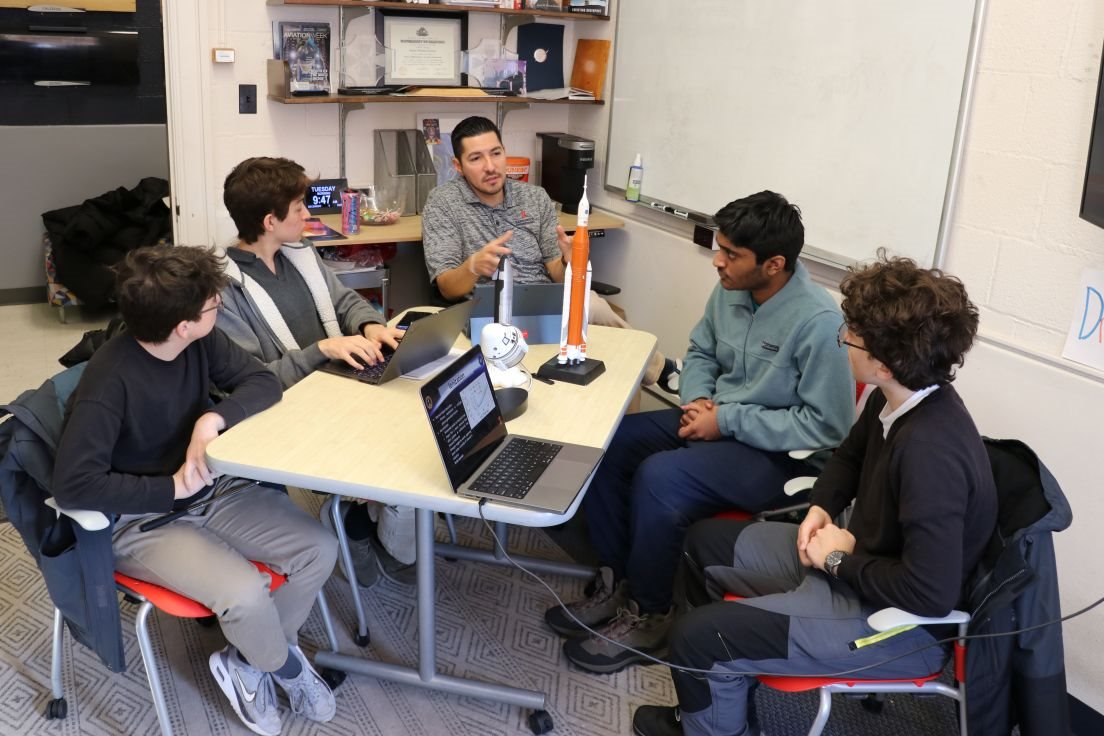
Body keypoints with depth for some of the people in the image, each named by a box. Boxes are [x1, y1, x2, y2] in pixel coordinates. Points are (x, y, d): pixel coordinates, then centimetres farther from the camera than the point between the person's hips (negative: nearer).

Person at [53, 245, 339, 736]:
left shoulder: (201, 342, -8)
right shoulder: (109, 381, -26)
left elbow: (262, 381, -4)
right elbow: (74, 485, -28)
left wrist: (215, 418, -24)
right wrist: (172, 488, -24)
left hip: (209, 493, 7)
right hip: (141, 521, -6)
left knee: (319, 549, -10)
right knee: (246, 593, -29)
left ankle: (247, 662, 11)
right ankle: (285, 666, 8)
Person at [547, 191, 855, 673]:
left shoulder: (819, 322, -24)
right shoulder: (731, 289, -1)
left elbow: (828, 427, -23)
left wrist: (728, 420, -22)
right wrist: (697, 400, -7)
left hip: (777, 454, -8)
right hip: (716, 421, 8)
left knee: (658, 477, -30)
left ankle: (648, 614, -8)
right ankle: (616, 580, 5)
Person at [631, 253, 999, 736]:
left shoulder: (931, 452, -34)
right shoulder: (899, 399, -6)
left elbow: (931, 593, -35)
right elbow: (850, 455, 16)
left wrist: (841, 560, -21)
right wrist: (821, 508, -2)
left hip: (892, 619, -10)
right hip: (859, 554, 10)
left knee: (695, 638, -17)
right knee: (705, 542, 18)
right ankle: (724, 695, 34)